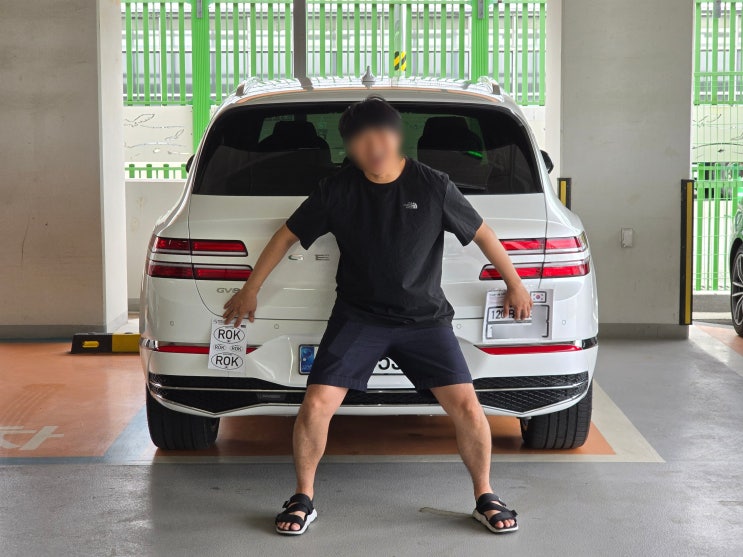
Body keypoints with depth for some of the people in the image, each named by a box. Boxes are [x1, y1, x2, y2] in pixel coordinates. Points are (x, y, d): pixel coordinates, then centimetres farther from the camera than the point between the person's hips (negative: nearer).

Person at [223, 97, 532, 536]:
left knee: (467, 407, -10)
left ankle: (485, 498, 13)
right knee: (316, 405, -12)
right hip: (358, 317, 1)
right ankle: (303, 500, 10)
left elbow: (481, 233, 6)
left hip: (425, 318, 0)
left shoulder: (433, 186, -7)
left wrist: (515, 284, 13)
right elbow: (288, 236, 7)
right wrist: (251, 290, 10)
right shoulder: (338, 191, -4)